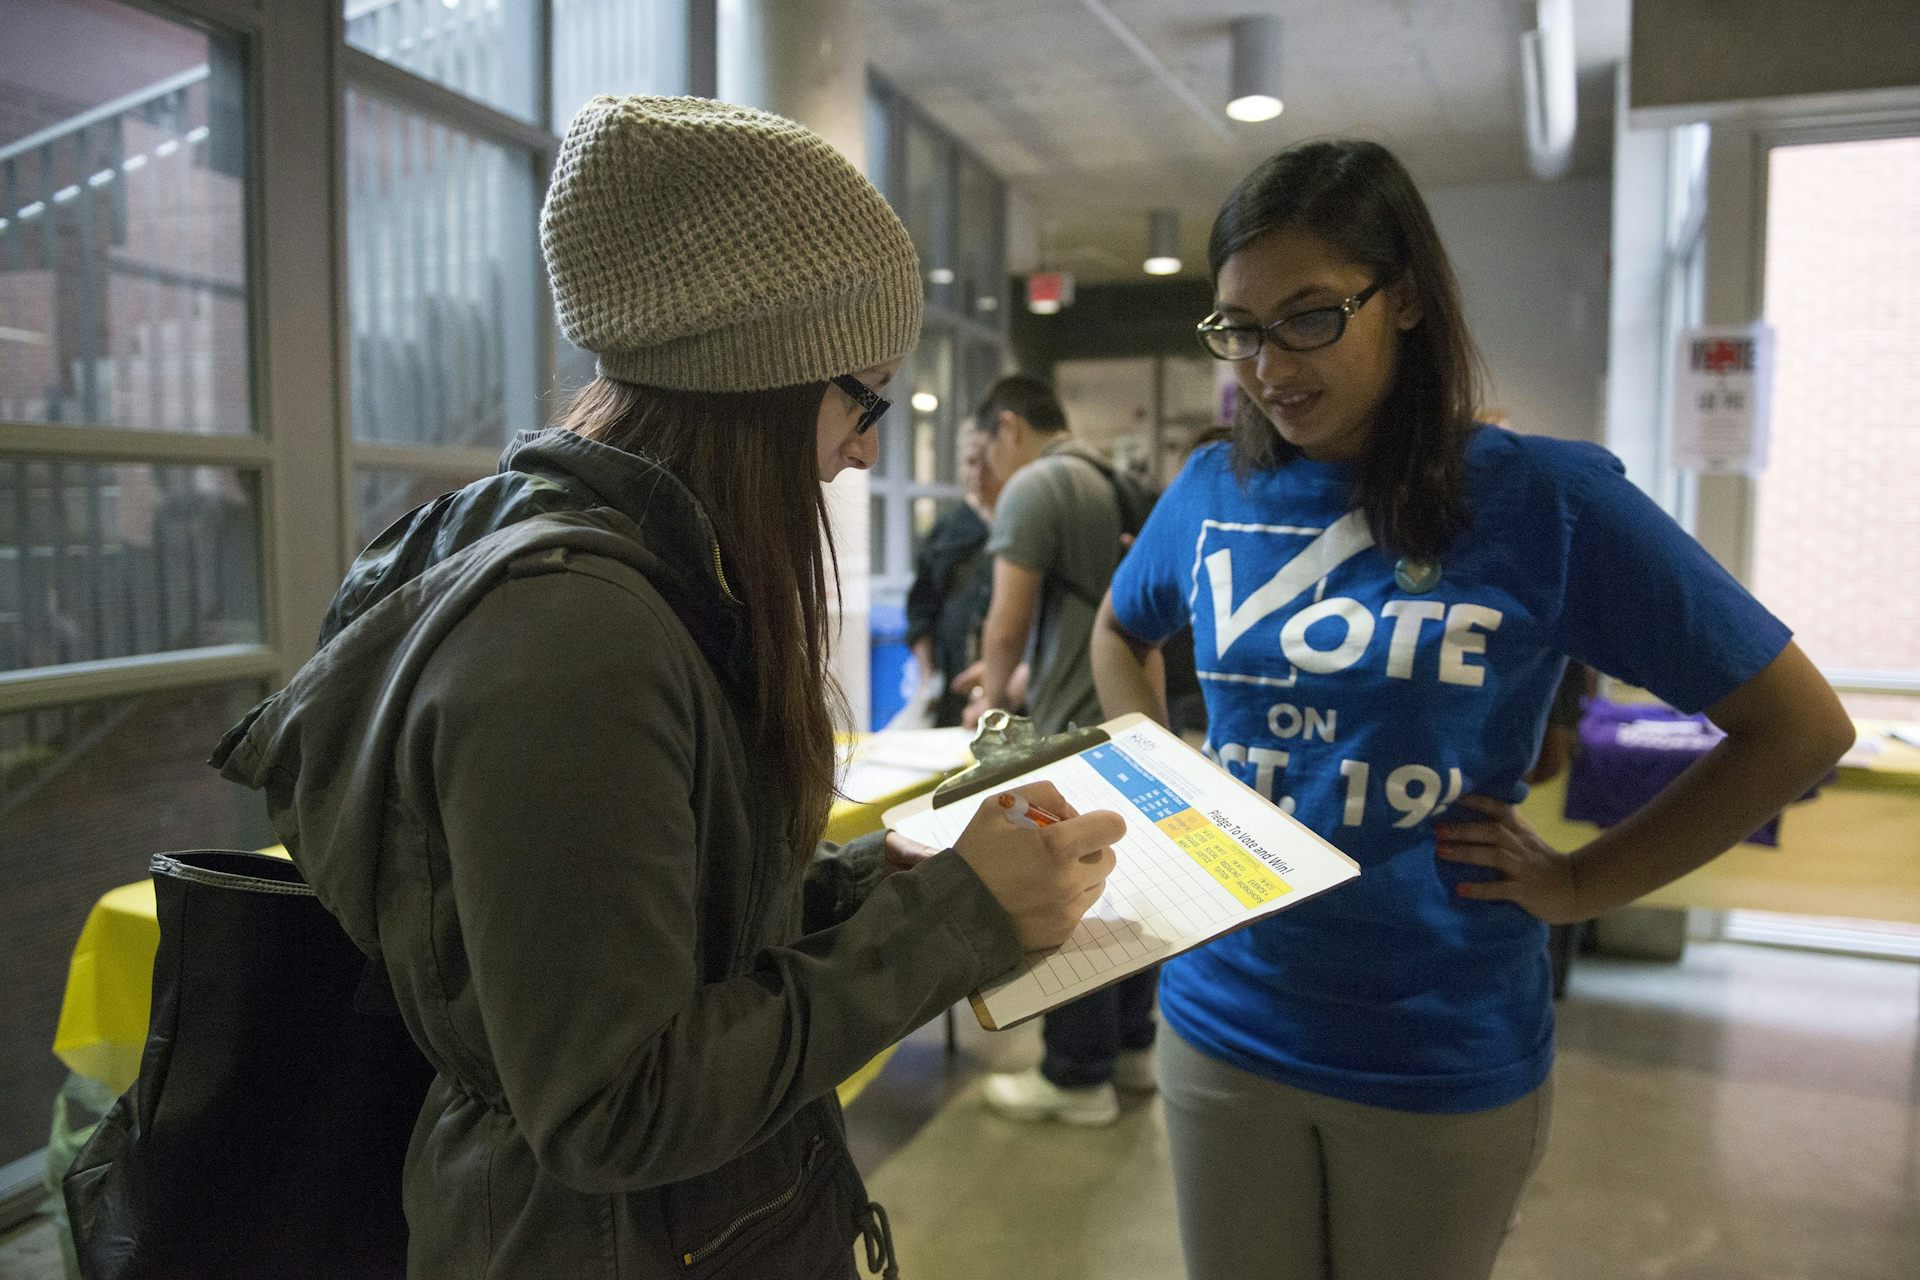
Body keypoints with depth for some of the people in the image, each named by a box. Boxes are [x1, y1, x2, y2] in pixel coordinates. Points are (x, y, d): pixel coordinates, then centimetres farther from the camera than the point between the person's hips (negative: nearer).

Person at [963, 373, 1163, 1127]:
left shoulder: (1035, 486, -11)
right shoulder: (1114, 485, 13)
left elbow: (1008, 623, -16)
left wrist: (991, 698, 3)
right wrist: (1014, 678, 25)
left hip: (1078, 729, -8)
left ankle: (1077, 1080, 14)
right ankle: (1130, 1047, 30)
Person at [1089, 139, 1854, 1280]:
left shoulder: (1543, 499, -12)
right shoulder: (1213, 493, -2)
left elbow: (1801, 725, -6)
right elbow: (1119, 635, 18)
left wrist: (1582, 884, -10)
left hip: (1446, 1053, -2)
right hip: (1225, 1019, 3)